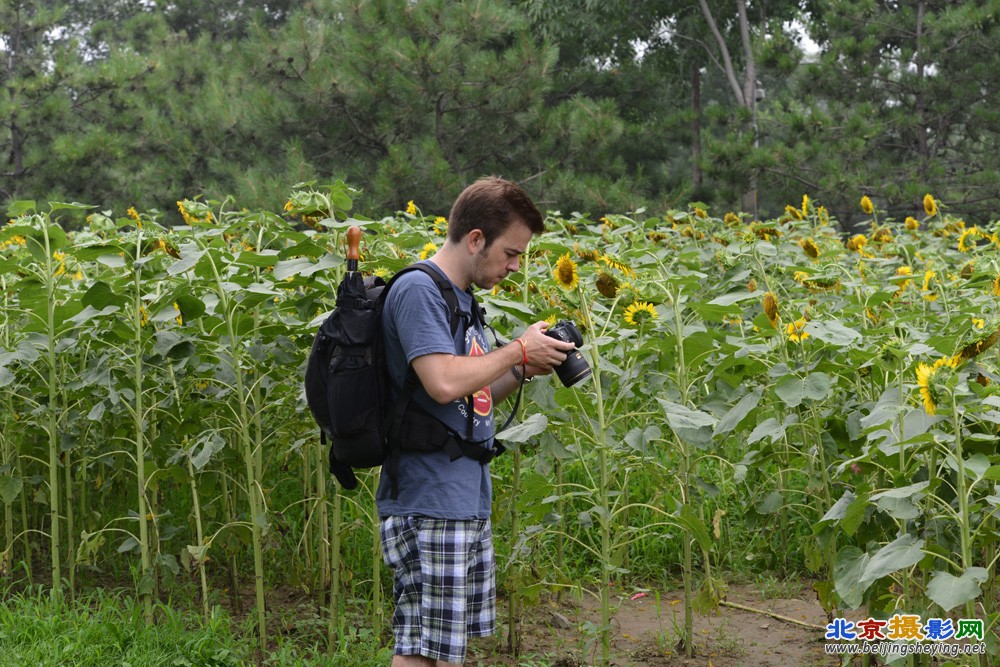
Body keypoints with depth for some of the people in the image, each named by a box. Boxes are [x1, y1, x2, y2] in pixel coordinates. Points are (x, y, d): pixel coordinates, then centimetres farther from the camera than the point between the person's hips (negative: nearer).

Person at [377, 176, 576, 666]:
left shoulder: (461, 297, 17)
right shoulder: (418, 289, -13)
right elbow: (444, 383, -26)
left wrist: (522, 372, 5)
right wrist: (519, 351, -12)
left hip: (468, 503, 10)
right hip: (428, 505, -10)